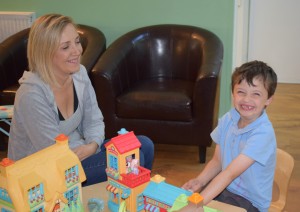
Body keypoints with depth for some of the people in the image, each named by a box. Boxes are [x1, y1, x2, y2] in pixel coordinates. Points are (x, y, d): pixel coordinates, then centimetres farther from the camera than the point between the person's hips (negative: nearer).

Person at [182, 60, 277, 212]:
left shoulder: (263, 133, -24)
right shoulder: (228, 120, -5)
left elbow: (230, 173, -30)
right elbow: (217, 161, 3)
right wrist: (200, 180, -16)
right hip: (223, 187, 5)